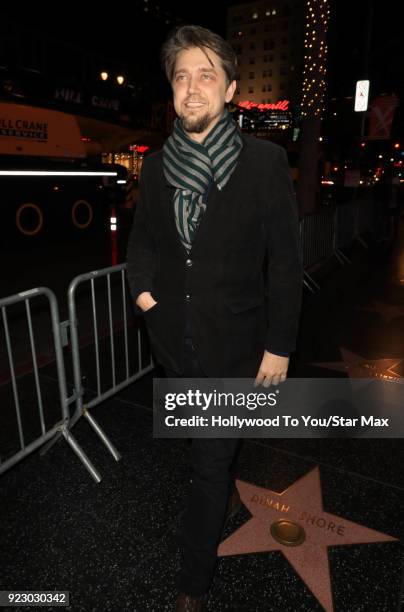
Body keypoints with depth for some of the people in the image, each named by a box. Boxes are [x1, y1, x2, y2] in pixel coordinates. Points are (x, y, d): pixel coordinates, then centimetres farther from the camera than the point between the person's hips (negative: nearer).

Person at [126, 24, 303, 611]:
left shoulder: (266, 161, -10)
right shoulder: (157, 165, 1)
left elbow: (286, 261, -9)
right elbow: (142, 239, 14)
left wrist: (279, 345, -9)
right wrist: (142, 287, -5)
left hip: (233, 343, -4)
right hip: (175, 337, 5)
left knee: (210, 464, 5)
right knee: (208, 443, 27)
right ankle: (227, 496, 58)